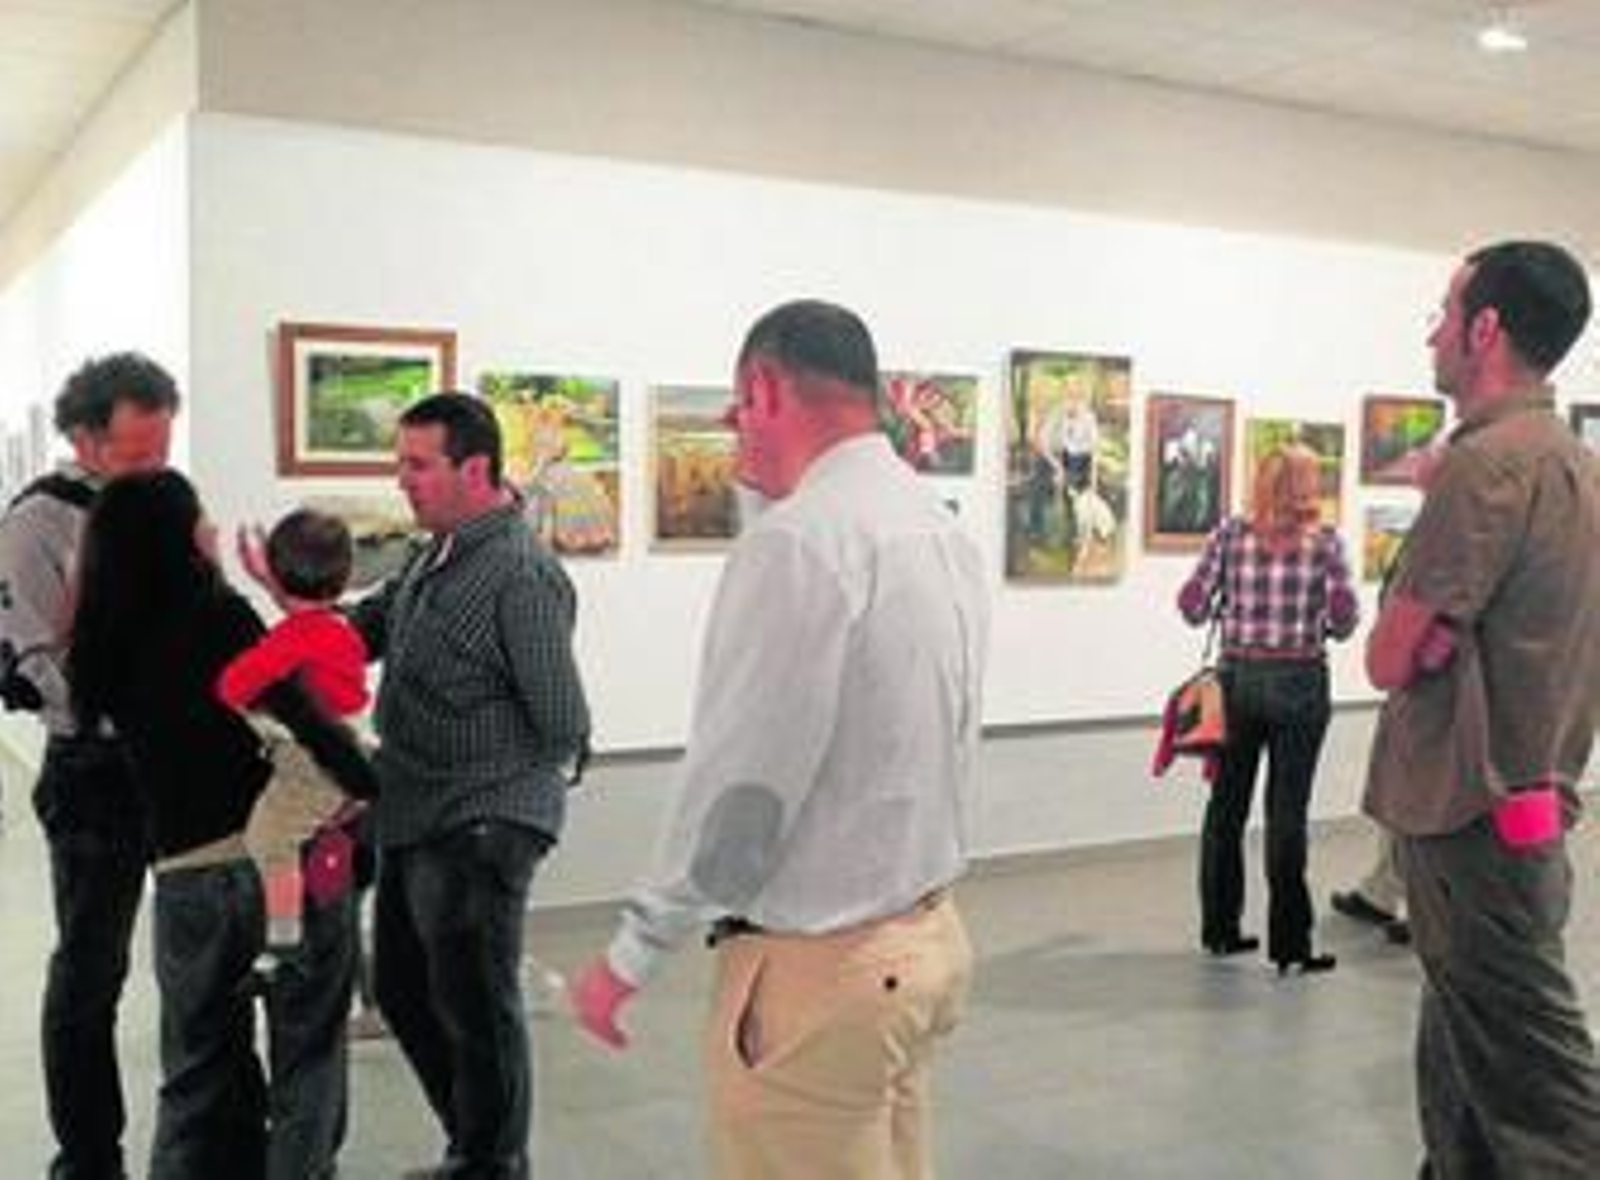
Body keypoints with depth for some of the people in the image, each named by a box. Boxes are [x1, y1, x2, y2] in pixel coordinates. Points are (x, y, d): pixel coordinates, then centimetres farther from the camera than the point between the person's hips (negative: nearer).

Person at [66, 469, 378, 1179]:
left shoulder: (102, 648, 5)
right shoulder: (218, 615, -10)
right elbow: (303, 718, -16)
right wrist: (379, 792, -9)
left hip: (184, 877, 4)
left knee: (201, 1065, 19)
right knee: (305, 1042, 11)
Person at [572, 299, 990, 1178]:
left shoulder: (799, 540, -19)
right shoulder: (942, 528, 7)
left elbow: (742, 789, -20)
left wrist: (632, 953, -8)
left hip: (818, 969, -8)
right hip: (924, 937, 8)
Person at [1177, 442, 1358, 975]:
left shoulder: (1229, 534, -2)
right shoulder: (1325, 542, -6)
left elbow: (1193, 606, -3)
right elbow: (1343, 622, -6)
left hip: (1238, 679, 2)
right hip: (1299, 683, -2)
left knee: (1226, 804, 12)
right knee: (1286, 812, 1)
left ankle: (1219, 928, 21)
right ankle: (1288, 944, 6)